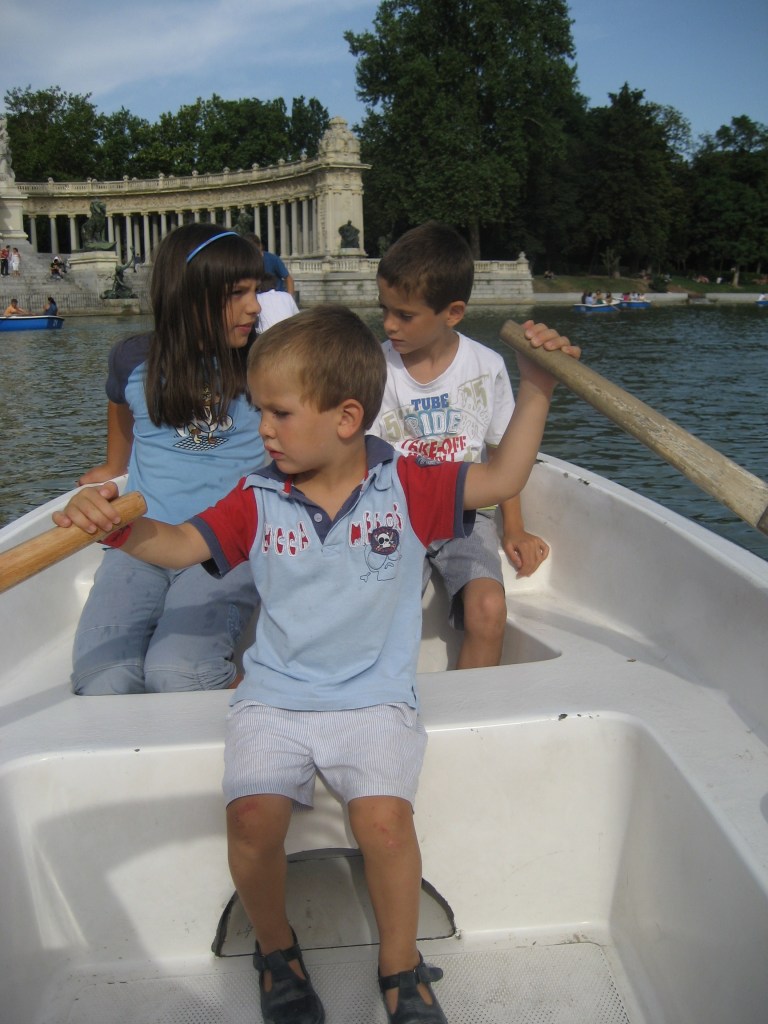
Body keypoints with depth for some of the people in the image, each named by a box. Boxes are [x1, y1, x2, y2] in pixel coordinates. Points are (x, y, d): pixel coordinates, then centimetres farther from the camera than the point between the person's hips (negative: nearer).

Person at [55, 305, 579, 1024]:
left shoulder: (406, 487, -3)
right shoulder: (259, 501, 1)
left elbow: (502, 479, 2)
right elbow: (180, 545, 1)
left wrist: (534, 391, -5)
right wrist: (118, 526, -19)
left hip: (374, 700, -1)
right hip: (273, 697, 2)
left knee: (384, 819, -24)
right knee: (252, 816, -20)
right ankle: (276, 951, 14)